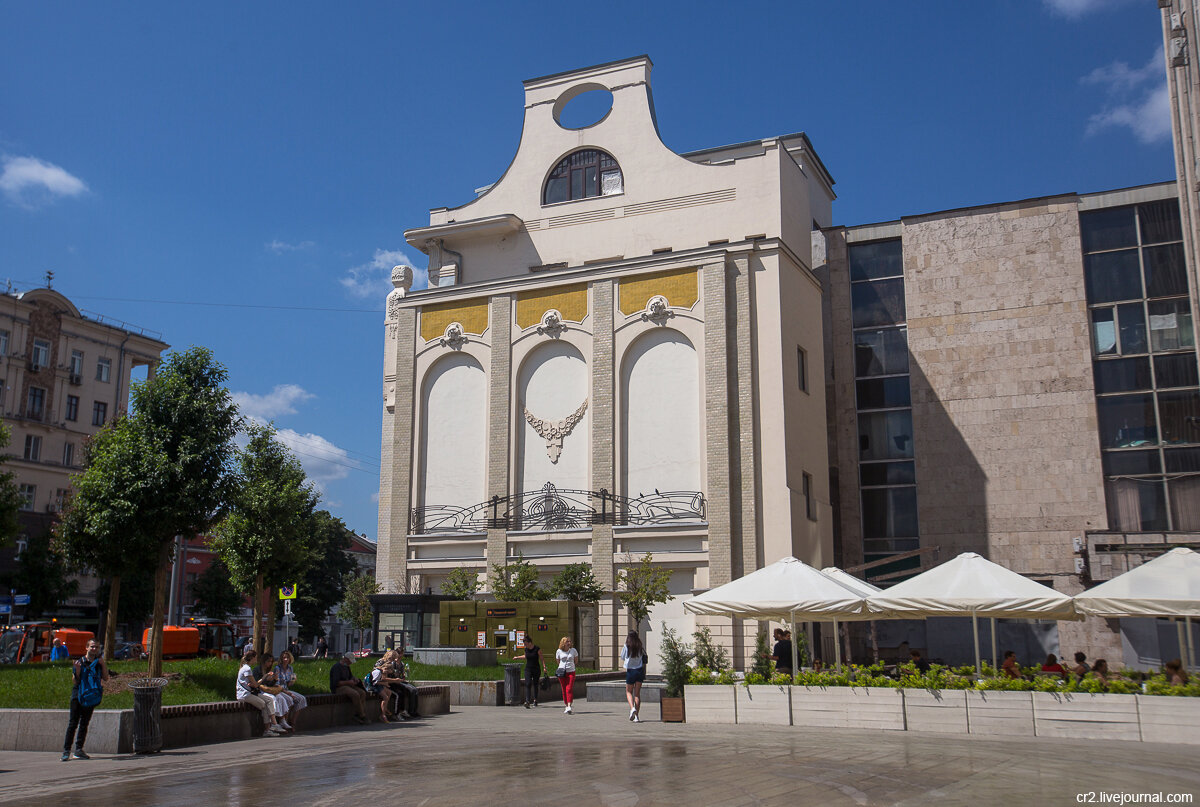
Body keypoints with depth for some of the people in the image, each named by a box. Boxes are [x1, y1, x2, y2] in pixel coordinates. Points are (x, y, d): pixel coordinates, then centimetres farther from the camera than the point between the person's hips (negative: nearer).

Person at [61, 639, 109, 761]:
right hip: (78, 695, -3)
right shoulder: (79, 662, -1)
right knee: (73, 723, -6)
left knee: (84, 723, 5)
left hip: (91, 696, 3)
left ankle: (79, 749, 10)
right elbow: (74, 682, -2)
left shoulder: (99, 662, 9)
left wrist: (103, 665, -7)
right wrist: (77, 671, -20)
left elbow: (105, 678, 3)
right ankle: (66, 750, -4)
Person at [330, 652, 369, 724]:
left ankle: (358, 715, -19)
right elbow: (336, 683, -22)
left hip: (346, 686, 9)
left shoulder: (346, 666, 15)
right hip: (337, 688, -9)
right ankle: (362, 716, -21)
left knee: (362, 693, -13)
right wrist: (348, 682, -17)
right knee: (355, 694, -31)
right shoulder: (337, 667, -15)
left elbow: (350, 676, 27)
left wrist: (354, 678, 3)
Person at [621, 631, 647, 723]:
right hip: (639, 671, 2)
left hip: (630, 671, -2)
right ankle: (636, 716, 5)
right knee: (637, 693, 8)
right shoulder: (641, 648, 0)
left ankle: (632, 708, -14)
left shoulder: (626, 647, -7)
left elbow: (622, 659, 7)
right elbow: (644, 662, 4)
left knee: (629, 692, 13)